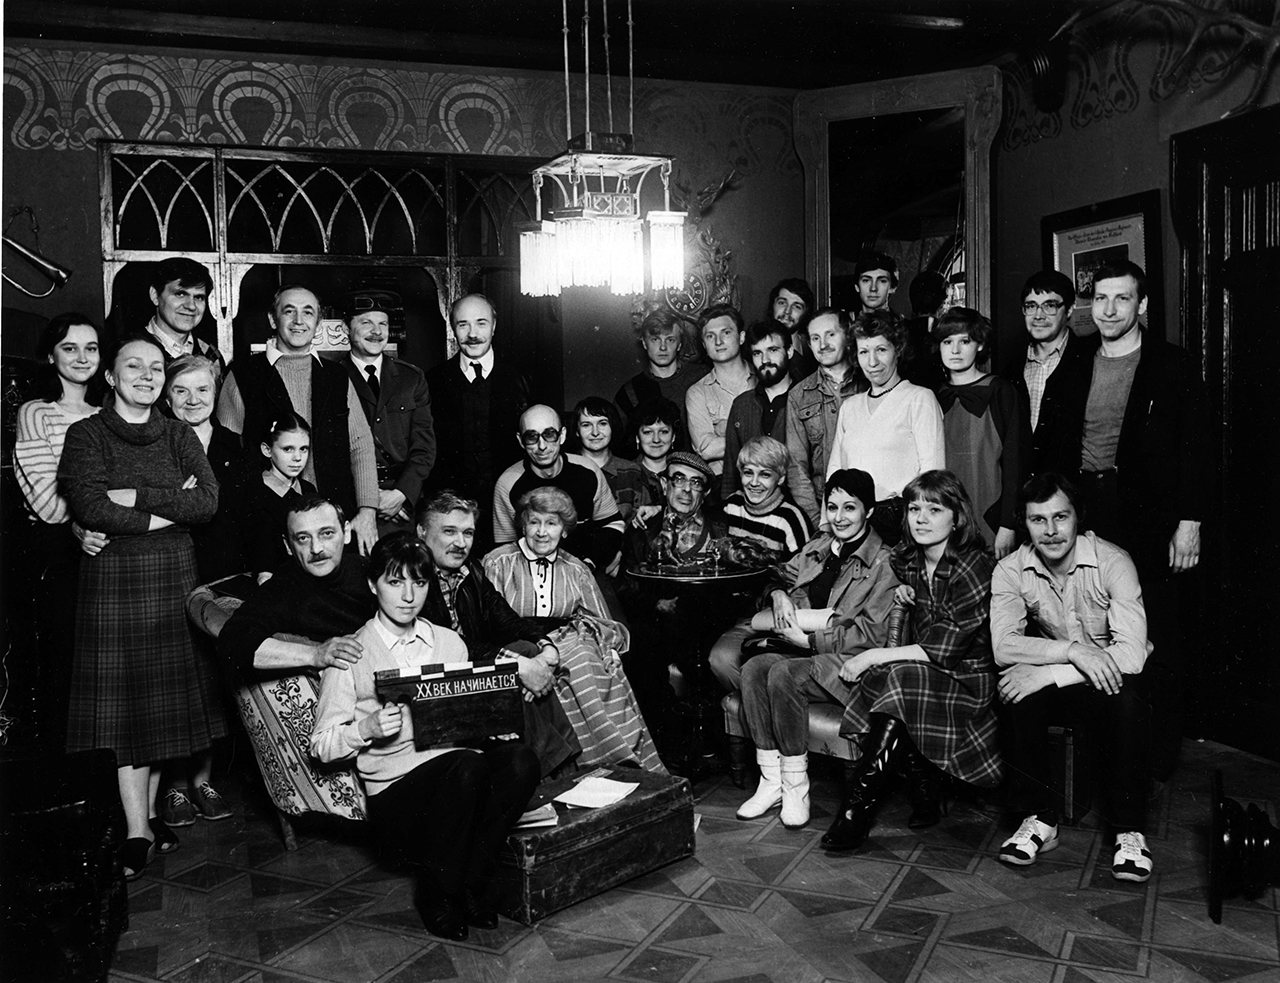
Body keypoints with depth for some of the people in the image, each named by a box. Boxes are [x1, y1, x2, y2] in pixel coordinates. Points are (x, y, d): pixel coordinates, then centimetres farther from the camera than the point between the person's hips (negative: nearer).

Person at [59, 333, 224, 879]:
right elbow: (90, 508, -14)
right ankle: (137, 829, 0)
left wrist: (136, 496, -13)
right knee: (124, 699, -3)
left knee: (167, 694, 5)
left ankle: (150, 807, 19)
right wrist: (171, 509, -11)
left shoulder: (178, 436, 9)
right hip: (113, 576, -3)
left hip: (174, 574, 3)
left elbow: (208, 501, -5)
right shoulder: (86, 434, 0)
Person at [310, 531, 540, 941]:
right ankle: (438, 894, -13)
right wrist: (367, 729, -15)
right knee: (467, 765, -36)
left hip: (461, 766, 4)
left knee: (519, 759, -28)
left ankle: (472, 880, -13)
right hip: (395, 789, -4)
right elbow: (322, 745, 4)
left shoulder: (450, 643, 18)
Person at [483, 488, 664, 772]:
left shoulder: (575, 570, 17)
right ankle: (619, 754, -28)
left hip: (570, 641, 4)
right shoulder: (498, 563, 6)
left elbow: (602, 624, 17)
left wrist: (609, 648, -6)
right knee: (580, 661, -32)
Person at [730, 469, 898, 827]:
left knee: (783, 673, -32)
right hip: (804, 652, 6)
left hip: (846, 663, -6)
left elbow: (870, 634, -12)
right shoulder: (817, 546, 17)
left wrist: (808, 638, -15)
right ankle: (771, 779, -18)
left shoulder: (884, 563, -4)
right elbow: (781, 577, 26)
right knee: (754, 666, -23)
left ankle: (796, 785, -20)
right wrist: (778, 593, 0)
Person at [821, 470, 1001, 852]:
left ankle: (859, 804, -29)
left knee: (899, 679, -32)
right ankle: (926, 792, -15)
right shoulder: (905, 561, 6)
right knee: (893, 678, -28)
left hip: (967, 680, -6)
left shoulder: (975, 567, -15)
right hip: (920, 676, 6)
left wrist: (873, 656, -20)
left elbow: (945, 650, -20)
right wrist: (901, 593, 7)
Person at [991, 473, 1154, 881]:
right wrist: (1072, 651, -34)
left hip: (1108, 679, -2)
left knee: (1128, 701, -35)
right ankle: (1039, 817, -12)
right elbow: (1002, 646, -20)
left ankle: (1129, 830, -17)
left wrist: (1045, 673, -33)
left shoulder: (1113, 562, -18)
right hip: (1055, 681, 2)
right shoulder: (1011, 570, -8)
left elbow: (1131, 653, -27)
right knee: (1016, 695, -29)